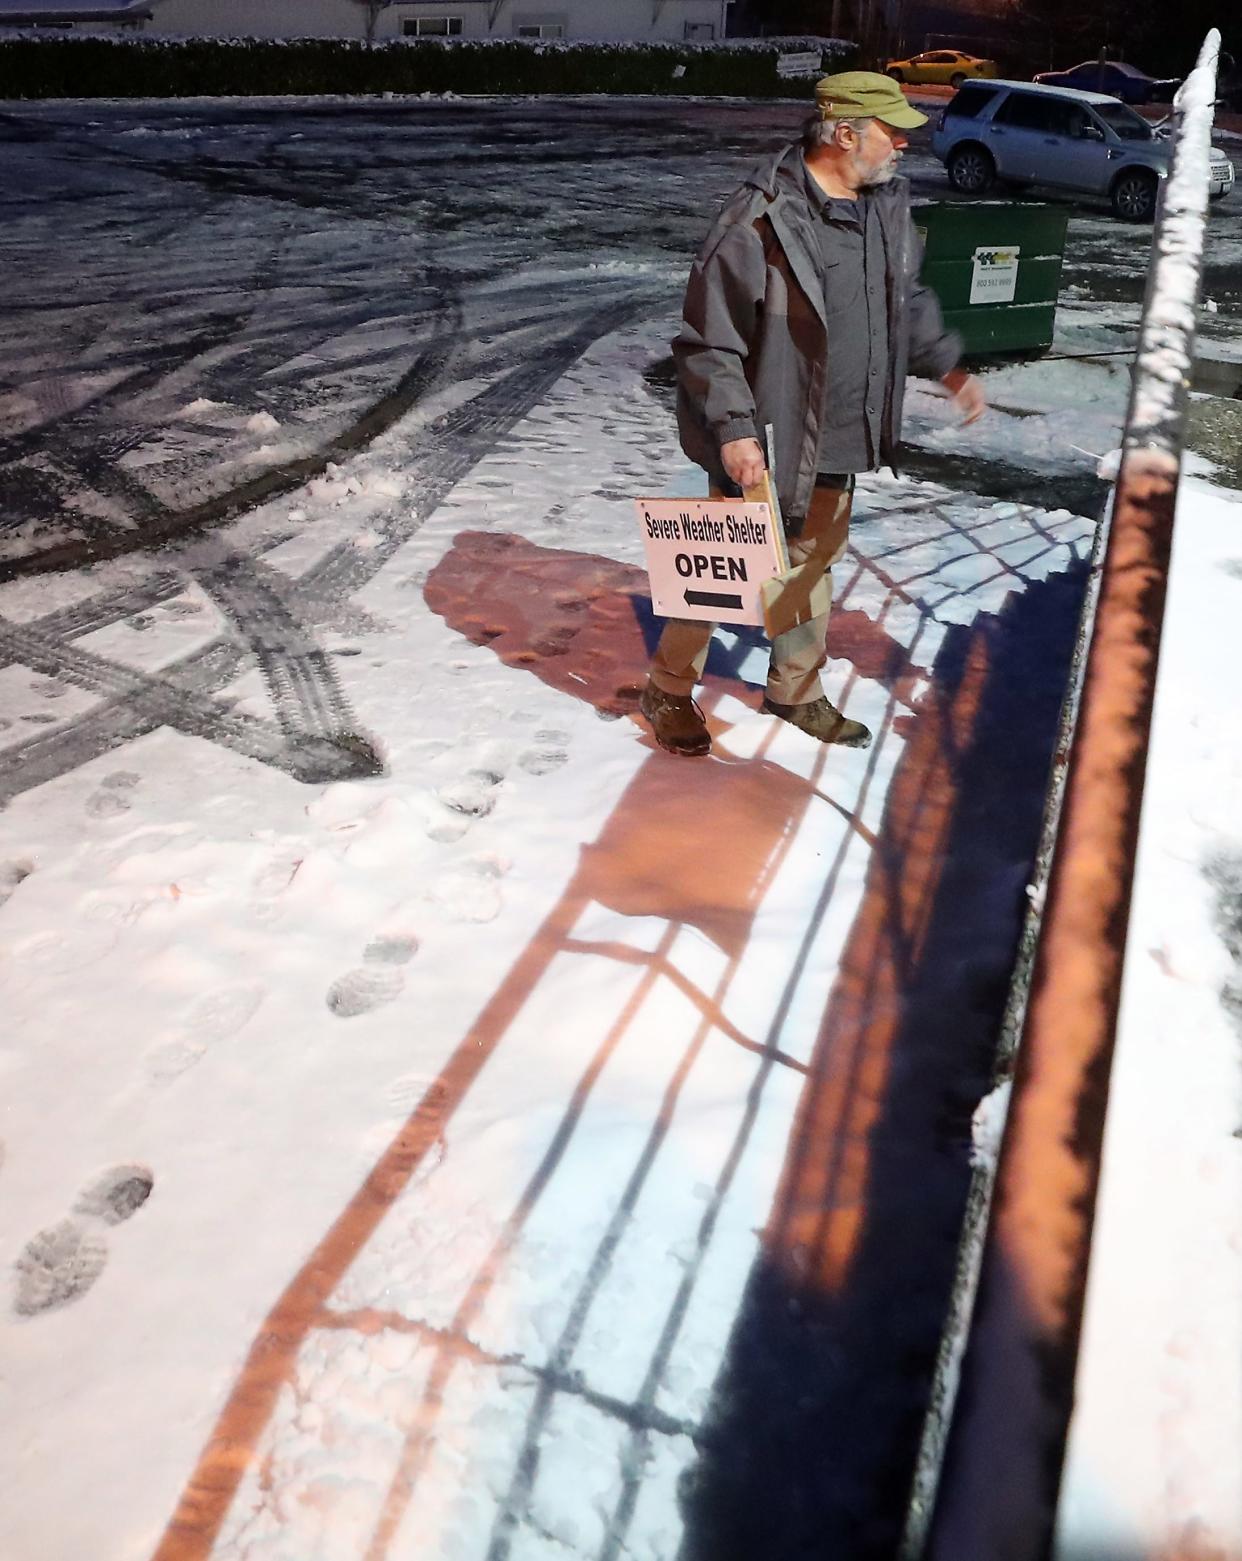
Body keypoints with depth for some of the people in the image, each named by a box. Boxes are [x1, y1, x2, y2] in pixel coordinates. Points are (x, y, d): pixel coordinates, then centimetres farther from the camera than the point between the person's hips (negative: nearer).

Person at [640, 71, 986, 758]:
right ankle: (669, 690, 24)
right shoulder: (760, 217, -20)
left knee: (812, 565, 19)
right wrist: (733, 429, -24)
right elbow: (707, 335, -19)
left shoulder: (888, 203, 5)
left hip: (839, 442, 8)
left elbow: (908, 298, 22)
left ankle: (796, 691, 38)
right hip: (764, 443, -7)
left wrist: (948, 365, 17)